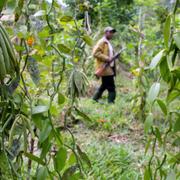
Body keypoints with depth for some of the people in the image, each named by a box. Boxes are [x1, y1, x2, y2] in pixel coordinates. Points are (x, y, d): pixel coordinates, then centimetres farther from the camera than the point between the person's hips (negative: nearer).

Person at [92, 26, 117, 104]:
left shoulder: (108, 43, 21)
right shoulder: (102, 42, -9)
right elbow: (95, 53, -19)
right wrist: (106, 58, -22)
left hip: (109, 68, 10)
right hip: (105, 68, -10)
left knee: (104, 85, 17)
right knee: (111, 87, -10)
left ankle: (95, 99, 25)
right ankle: (111, 101, -6)